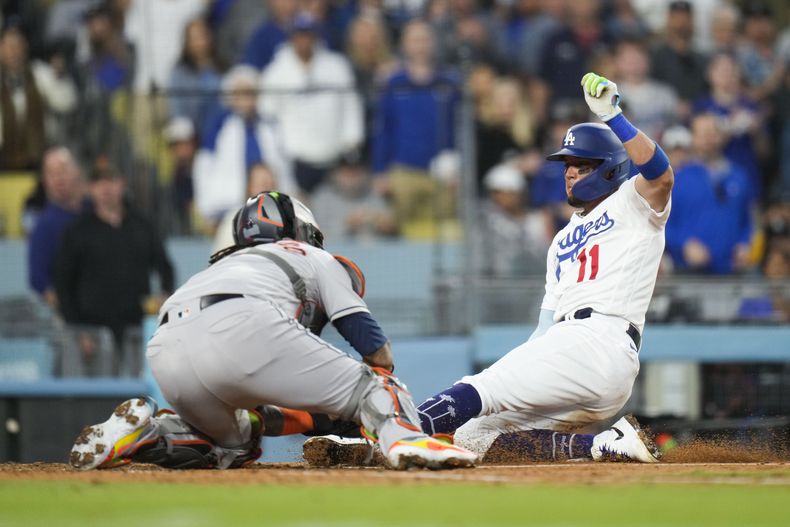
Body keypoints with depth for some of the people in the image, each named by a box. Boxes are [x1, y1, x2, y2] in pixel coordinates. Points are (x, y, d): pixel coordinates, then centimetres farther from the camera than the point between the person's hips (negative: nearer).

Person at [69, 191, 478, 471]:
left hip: (165, 353, 6)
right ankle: (404, 439, -30)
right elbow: (373, 347, 19)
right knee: (366, 384, 2)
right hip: (244, 329, -6)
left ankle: (142, 430, 5)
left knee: (233, 446, 30)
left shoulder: (220, 267, 45)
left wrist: (314, 418, 44)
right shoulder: (316, 258, 32)